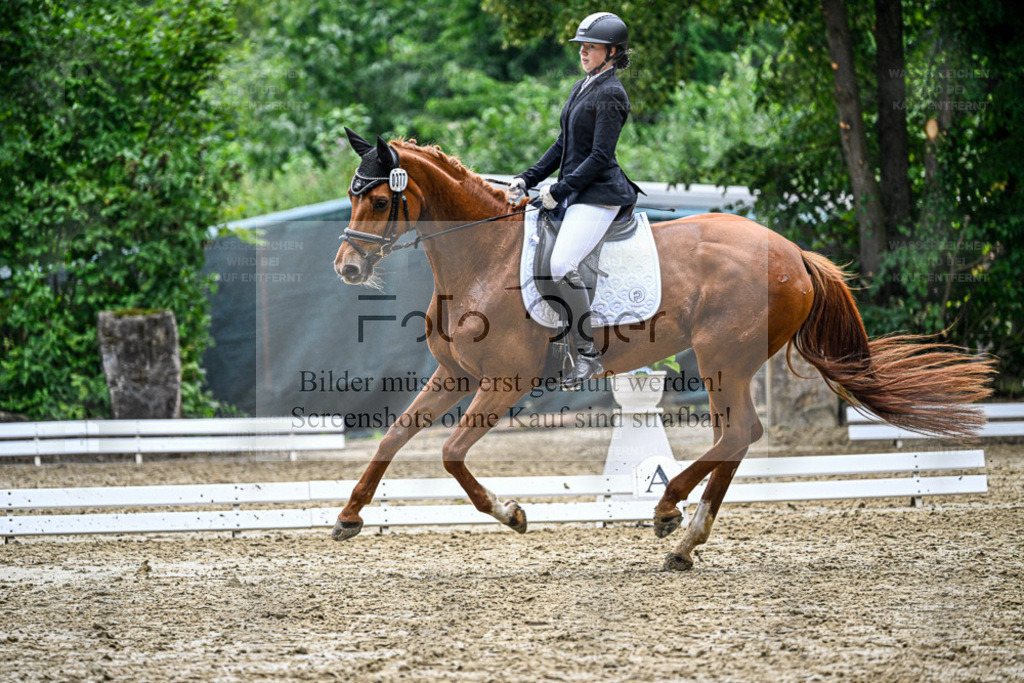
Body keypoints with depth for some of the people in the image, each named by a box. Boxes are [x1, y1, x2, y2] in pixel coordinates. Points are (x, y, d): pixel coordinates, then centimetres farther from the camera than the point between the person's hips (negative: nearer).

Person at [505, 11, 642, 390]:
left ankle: (588, 355, -17)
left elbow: (600, 157, -18)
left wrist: (559, 190, -17)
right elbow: (563, 145, 21)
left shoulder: (611, 94, -12)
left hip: (598, 194, -10)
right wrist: (528, 179, 10)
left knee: (562, 265, -26)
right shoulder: (581, 88, 16)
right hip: (574, 192, 10)